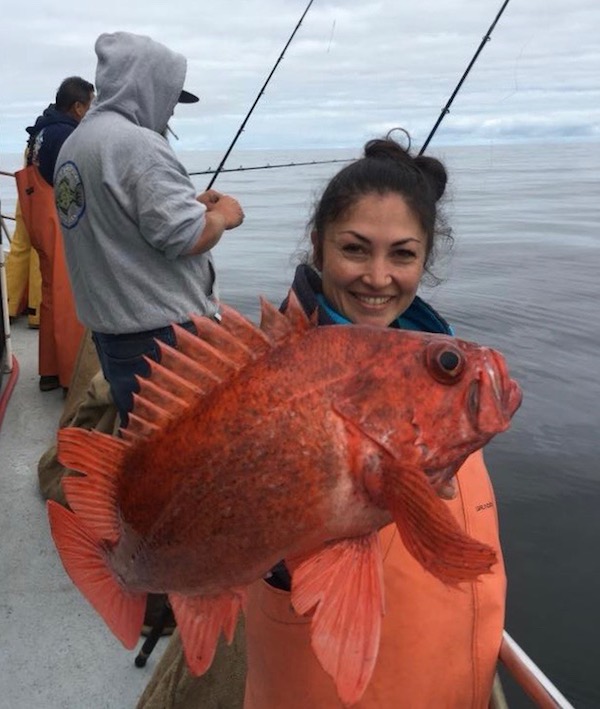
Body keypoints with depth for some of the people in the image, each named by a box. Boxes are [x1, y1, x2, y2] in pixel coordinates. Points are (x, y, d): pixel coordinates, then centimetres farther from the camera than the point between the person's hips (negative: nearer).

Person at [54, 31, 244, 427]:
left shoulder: (74, 144, 13)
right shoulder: (137, 143, -17)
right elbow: (185, 238, -23)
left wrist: (192, 203, 14)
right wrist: (221, 215, -3)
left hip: (108, 325, 9)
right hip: (163, 332, -9)